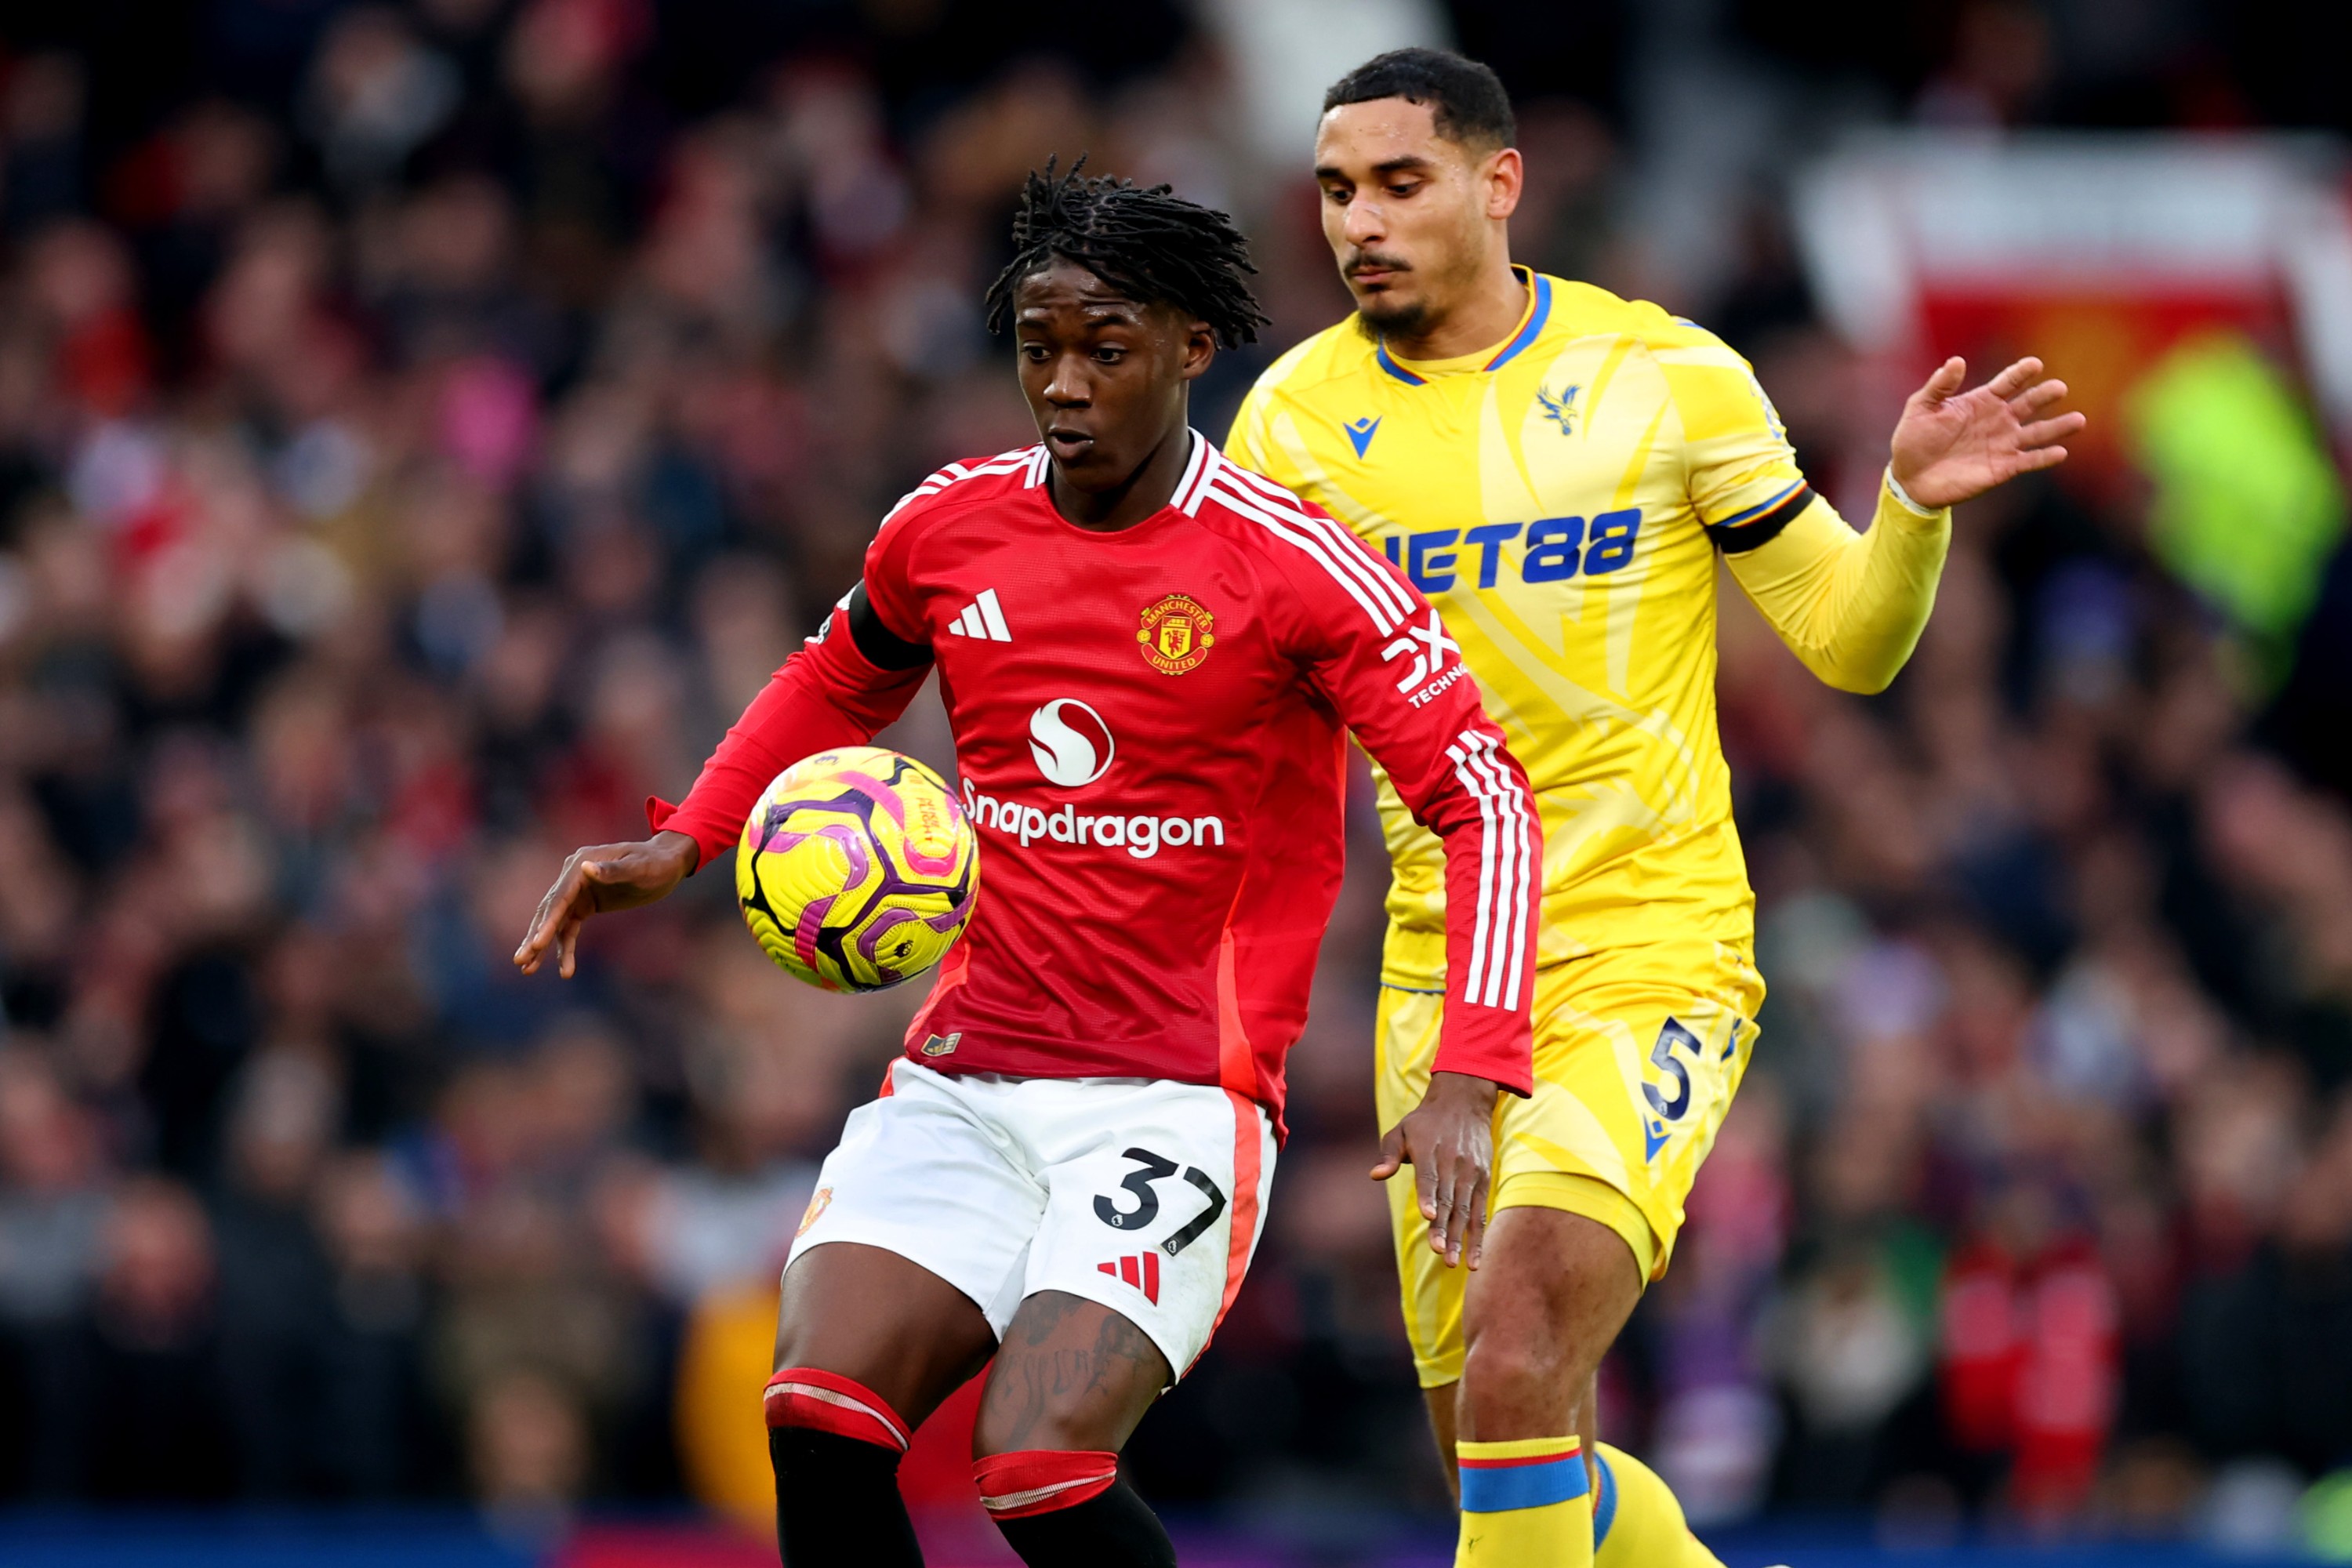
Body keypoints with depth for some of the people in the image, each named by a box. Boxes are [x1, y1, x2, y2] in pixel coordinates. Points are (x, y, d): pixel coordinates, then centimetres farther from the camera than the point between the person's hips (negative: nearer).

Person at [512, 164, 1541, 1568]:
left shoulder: (1293, 566, -9)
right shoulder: (947, 528, 6)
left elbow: (1484, 795, -9)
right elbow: (837, 684, 29)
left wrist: (1468, 1083, -20)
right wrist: (681, 845, 13)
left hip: (1178, 1104, -4)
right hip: (964, 1084, 4)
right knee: (821, 1419, -20)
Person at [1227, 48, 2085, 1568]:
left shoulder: (1668, 375, -3)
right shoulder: (1300, 413, 3)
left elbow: (1850, 644, 2)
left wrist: (1914, 506, -17)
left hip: (1648, 967, -4)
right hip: (1442, 983, 4)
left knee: (1512, 1373, -24)